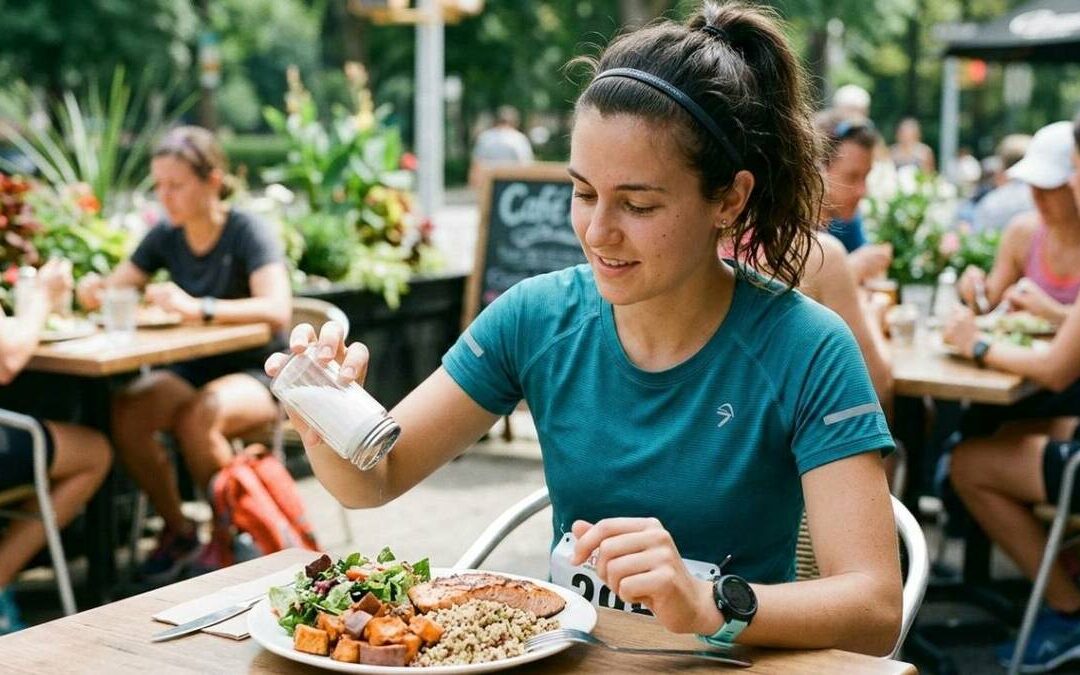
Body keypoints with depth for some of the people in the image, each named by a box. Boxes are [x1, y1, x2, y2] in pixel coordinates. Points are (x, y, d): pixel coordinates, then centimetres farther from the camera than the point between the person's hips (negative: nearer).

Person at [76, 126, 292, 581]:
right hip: (195, 370, 5)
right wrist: (94, 291, -15)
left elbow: (277, 310, -27)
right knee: (126, 411, -24)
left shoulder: (248, 233, -12)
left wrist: (199, 307, -40)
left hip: (259, 374, -5)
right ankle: (177, 530, -3)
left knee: (198, 416, -35)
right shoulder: (166, 237, 4)